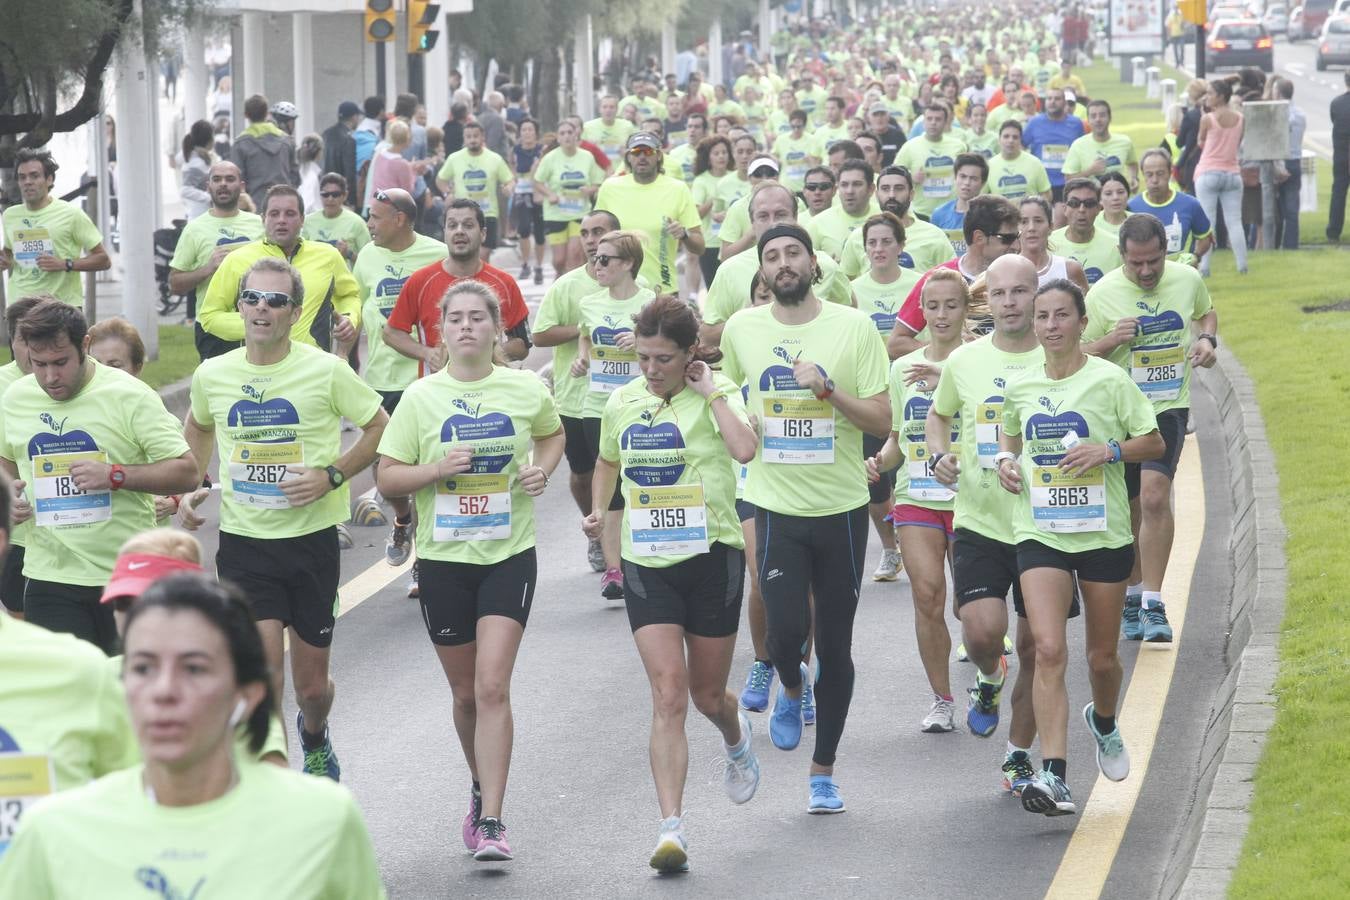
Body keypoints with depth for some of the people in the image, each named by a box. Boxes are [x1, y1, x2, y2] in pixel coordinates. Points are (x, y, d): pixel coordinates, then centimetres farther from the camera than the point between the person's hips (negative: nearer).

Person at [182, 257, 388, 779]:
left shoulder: (326, 372, -9)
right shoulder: (212, 376, 0)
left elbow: (380, 428, 1)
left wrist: (331, 475, -12)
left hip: (311, 540, -1)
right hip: (243, 544, 1)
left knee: (311, 685, 11)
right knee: (264, 672, -15)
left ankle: (314, 737, 46)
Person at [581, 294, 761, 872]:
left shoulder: (716, 394, -8)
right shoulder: (622, 402, 4)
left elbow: (744, 449, -29)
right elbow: (609, 461, 24)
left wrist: (710, 391, -21)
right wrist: (598, 509, 7)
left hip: (711, 558, -2)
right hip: (646, 563, 2)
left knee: (708, 696, 12)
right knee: (668, 695, -11)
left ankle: (736, 738, 50)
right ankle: (671, 828, -14)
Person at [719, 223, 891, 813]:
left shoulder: (854, 327, -4)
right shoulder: (741, 329, 2)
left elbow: (882, 420, -6)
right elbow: (726, 396, 22)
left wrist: (829, 390, -19)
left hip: (842, 507, 0)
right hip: (776, 505, 0)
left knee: (835, 645, 5)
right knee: (786, 628, -16)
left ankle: (824, 773, 19)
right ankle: (791, 689, 22)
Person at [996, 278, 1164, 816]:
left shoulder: (1109, 381, -5)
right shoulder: (1020, 387, 5)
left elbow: (1154, 443, 0)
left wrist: (1109, 451, -17)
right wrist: (1005, 460, 3)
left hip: (1103, 533, -1)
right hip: (1041, 534, 1)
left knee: (1102, 656, 11)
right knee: (1048, 650, -16)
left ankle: (1104, 722, 46)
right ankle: (1053, 777, -20)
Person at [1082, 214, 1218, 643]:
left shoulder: (1188, 280, 0)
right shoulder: (1102, 294, -8)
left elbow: (1207, 313, 23)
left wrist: (1207, 340, 1)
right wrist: (1112, 340, -20)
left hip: (1168, 407, 0)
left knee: (1155, 495, -19)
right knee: (1128, 511, 10)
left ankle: (1153, 604, -17)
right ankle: (1133, 593, 31)